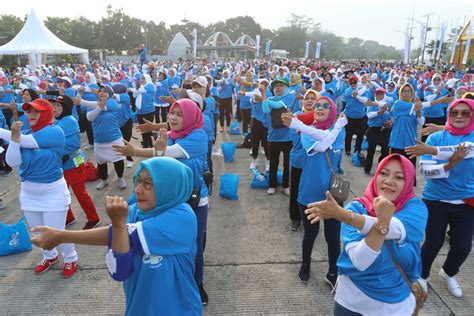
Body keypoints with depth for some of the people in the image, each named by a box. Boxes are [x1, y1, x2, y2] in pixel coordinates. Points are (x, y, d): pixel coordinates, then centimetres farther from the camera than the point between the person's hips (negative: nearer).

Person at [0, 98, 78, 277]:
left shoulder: (55, 132, -15)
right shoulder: (24, 134, 2)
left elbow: (26, 142, -25)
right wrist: (15, 136, -19)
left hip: (53, 192, -6)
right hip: (29, 192, 6)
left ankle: (71, 259, 27)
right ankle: (50, 257, 45)